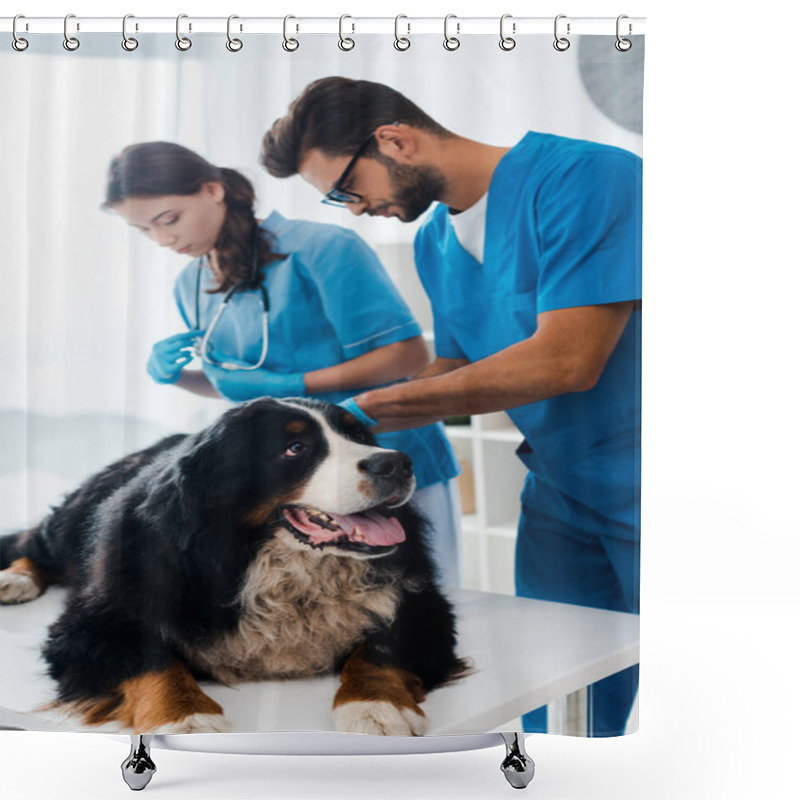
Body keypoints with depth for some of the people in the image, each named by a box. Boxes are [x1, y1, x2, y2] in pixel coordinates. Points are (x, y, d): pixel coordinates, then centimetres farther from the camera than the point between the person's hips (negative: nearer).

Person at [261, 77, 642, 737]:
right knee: (552, 715, 9)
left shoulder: (583, 177, -17)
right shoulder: (435, 243, 8)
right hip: (560, 495, 7)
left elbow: (566, 362, -25)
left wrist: (369, 409, -20)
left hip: (636, 487, -6)